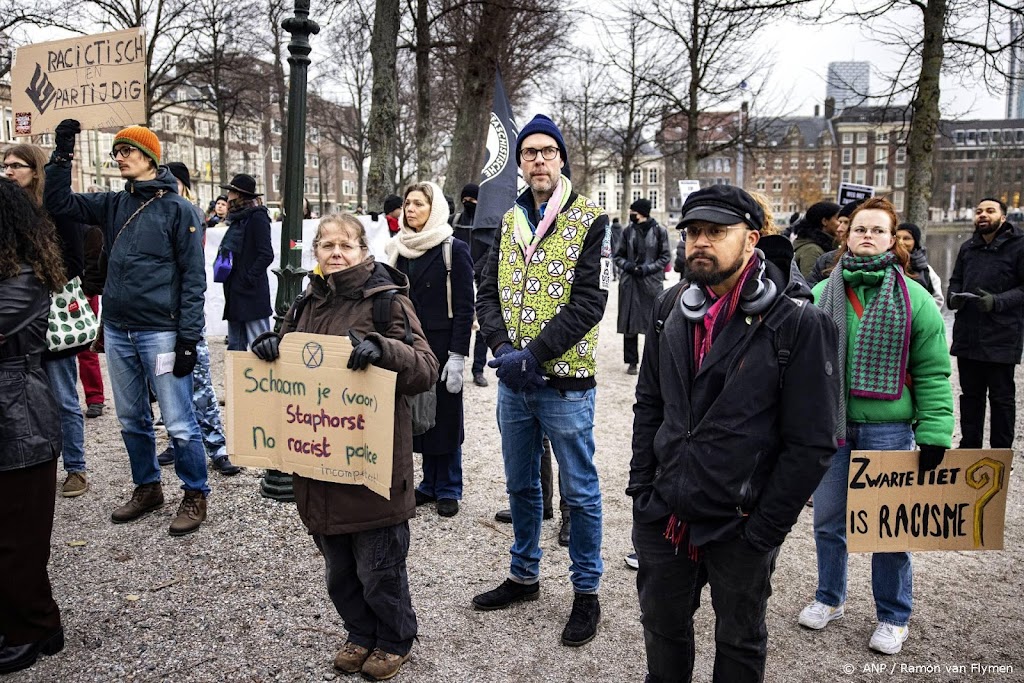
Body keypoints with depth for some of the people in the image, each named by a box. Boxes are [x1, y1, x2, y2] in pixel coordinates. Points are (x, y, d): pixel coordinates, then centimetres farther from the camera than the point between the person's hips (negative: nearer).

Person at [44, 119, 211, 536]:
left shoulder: (178, 209, -7)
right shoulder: (113, 205, 12)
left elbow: (194, 278, -9)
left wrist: (188, 338, -13)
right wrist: (62, 155, 1)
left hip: (160, 333, -6)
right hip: (117, 331, 7)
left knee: (178, 423, -3)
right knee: (131, 420, 16)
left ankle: (195, 495, 13)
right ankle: (147, 488, 31)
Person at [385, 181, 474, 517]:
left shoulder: (453, 249, -7)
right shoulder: (398, 249, 8)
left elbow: (464, 307, -10)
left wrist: (458, 355, -16)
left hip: (441, 345, -5)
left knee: (445, 415, 4)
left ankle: (448, 489, 17)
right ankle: (429, 483, 24)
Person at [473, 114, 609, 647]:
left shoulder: (590, 222, -7)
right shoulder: (510, 222, 10)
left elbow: (588, 304, -15)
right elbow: (488, 294, 5)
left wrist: (531, 355, -21)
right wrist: (503, 349, -13)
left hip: (564, 383, -5)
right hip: (512, 382, 6)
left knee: (579, 491, 7)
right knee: (520, 485, 18)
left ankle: (586, 592, 23)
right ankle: (524, 576, 37)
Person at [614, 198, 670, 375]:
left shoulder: (659, 231, -2)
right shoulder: (628, 231, 6)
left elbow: (666, 257, 0)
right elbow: (618, 255, 12)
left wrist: (648, 268, -12)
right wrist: (627, 265, -8)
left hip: (652, 282, -2)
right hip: (630, 282, 3)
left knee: (654, 322, 0)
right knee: (629, 322, 2)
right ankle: (632, 362, 11)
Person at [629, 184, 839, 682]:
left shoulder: (797, 322, -15)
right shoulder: (672, 307, 1)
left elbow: (811, 443, -15)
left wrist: (764, 532, -14)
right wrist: (642, 486, 3)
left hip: (739, 529, -4)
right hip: (661, 516, 4)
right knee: (662, 628, 22)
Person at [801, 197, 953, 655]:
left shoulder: (914, 298, -4)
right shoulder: (822, 294, 3)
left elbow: (932, 374, -4)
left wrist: (934, 435, -9)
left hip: (888, 430, -2)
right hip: (829, 426, 3)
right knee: (827, 521, 15)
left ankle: (893, 617, 29)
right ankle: (829, 599, 37)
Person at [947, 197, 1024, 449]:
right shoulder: (968, 248, 13)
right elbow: (955, 280, 19)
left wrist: (997, 301, -23)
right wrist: (953, 297, -2)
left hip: (1001, 337, -5)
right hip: (967, 335, 6)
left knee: (1002, 396, 5)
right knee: (970, 394, 15)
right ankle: (969, 447, 28)